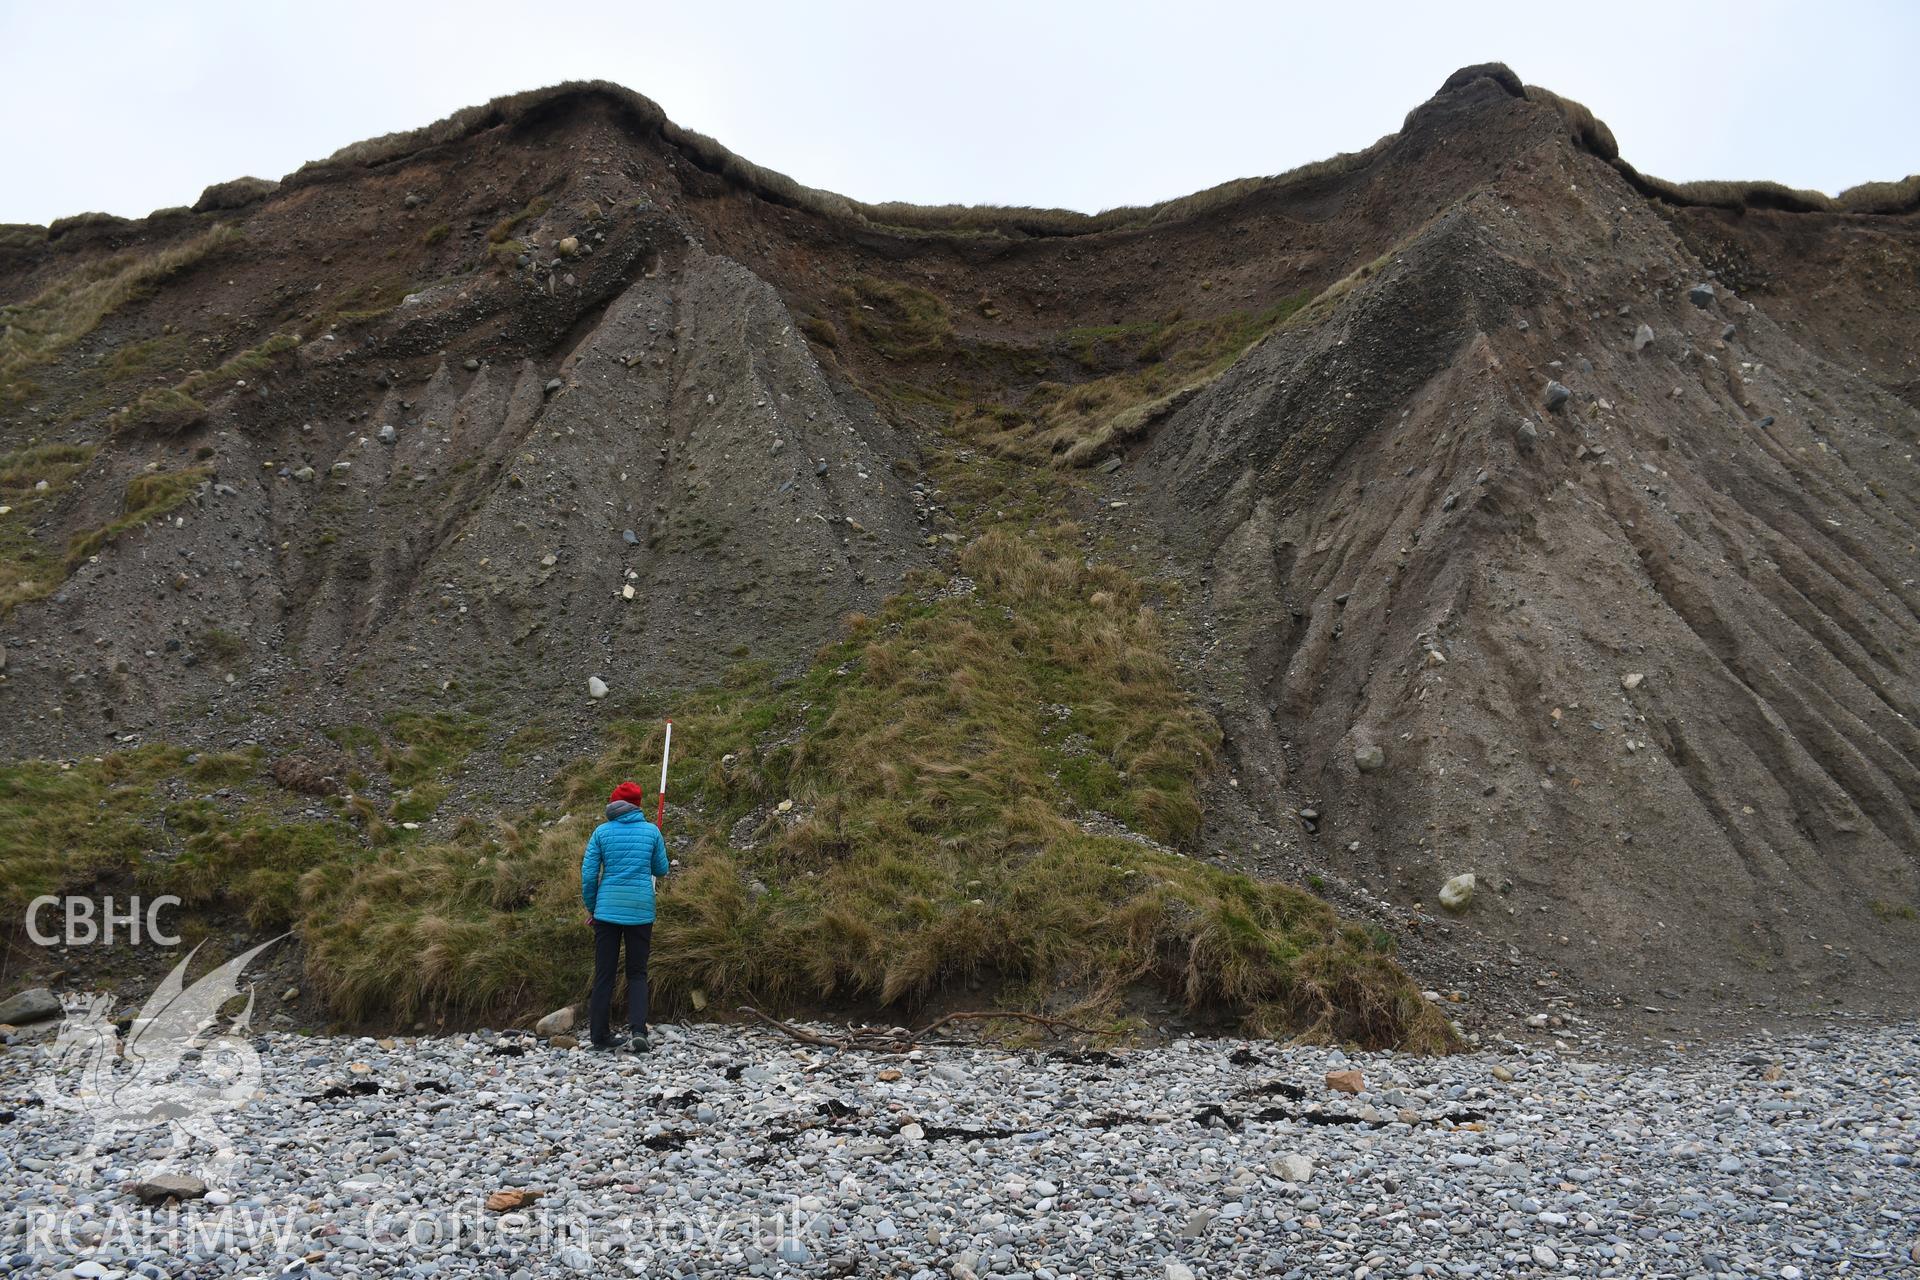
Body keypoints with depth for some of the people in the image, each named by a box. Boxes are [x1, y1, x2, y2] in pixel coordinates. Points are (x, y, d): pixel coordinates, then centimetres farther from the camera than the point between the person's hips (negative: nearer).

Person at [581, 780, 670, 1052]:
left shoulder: (602, 831, 1)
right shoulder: (651, 830, 1)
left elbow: (588, 874, 0)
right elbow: (661, 869, 9)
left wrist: (591, 908, 11)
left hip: (607, 909, 0)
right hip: (641, 909, 0)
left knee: (604, 974, 8)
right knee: (637, 973, 7)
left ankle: (600, 1035, 11)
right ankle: (638, 1031, -9)